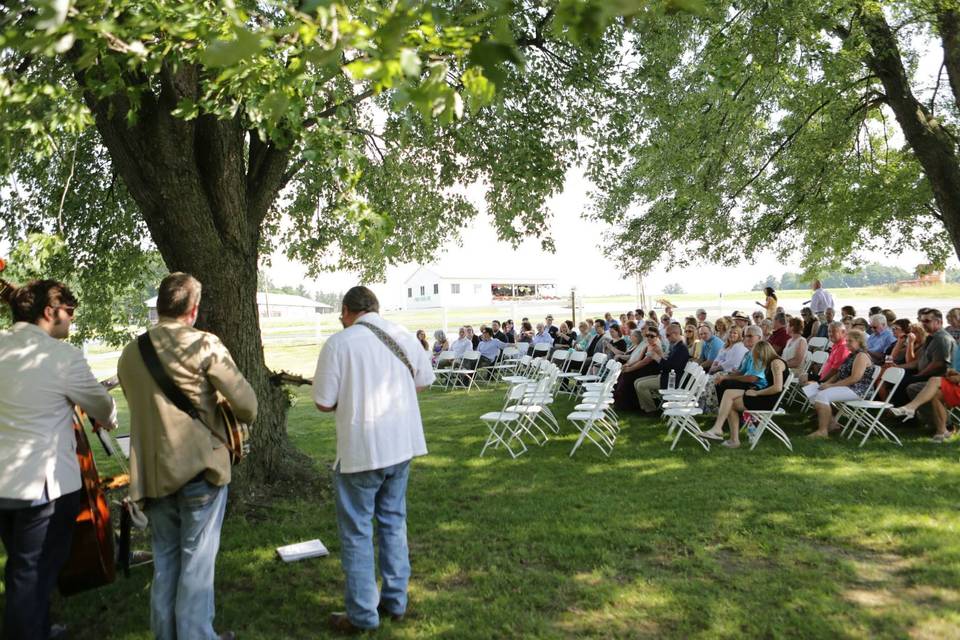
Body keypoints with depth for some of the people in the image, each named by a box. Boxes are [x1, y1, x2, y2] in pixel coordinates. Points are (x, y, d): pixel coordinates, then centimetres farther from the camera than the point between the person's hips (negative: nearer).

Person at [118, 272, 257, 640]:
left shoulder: (129, 354, 5)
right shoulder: (204, 345, -13)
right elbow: (245, 403, -16)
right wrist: (243, 416, 6)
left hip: (152, 473, 6)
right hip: (200, 469, -5)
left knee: (165, 560, 18)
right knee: (196, 562, 4)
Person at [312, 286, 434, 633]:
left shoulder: (338, 342, -13)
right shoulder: (402, 335, 1)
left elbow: (323, 402, -10)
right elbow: (424, 381, 12)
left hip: (361, 449, -5)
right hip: (401, 444, 5)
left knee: (357, 531, 8)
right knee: (393, 521, 19)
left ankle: (362, 614, 15)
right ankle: (395, 601, 28)